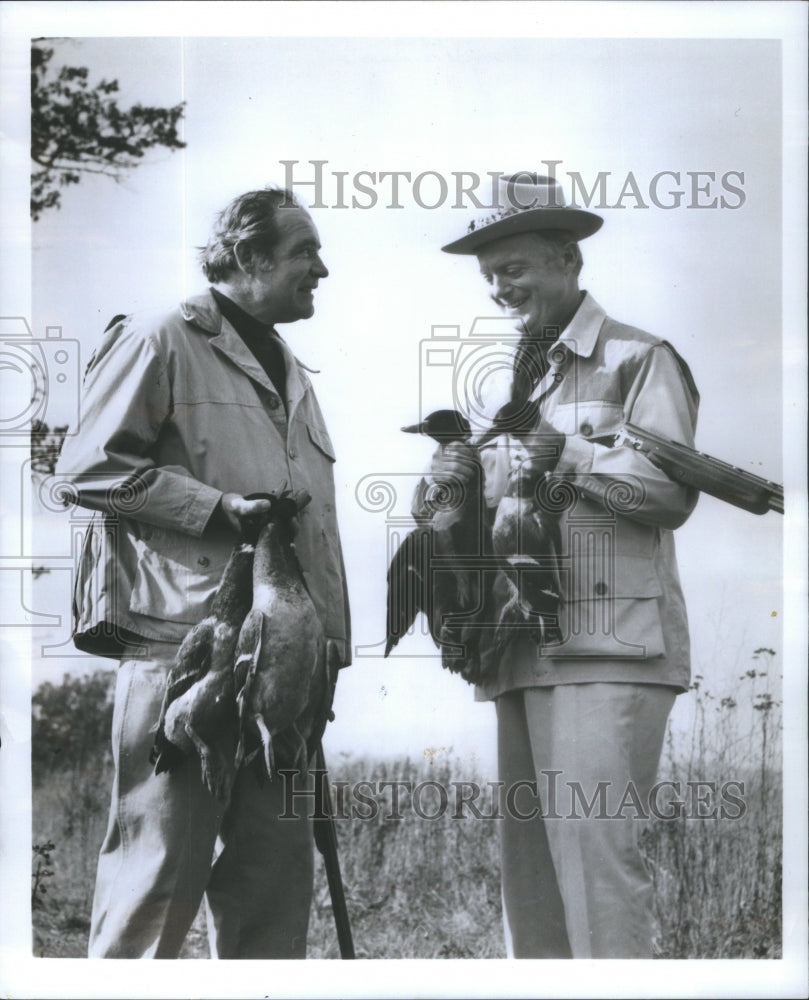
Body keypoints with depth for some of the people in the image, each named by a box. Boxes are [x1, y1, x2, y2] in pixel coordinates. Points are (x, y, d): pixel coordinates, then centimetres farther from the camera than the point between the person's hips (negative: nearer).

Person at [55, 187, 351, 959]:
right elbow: (88, 465, -8)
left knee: (277, 868, 9)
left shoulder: (291, 376, 24)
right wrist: (218, 506, -13)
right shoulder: (163, 343, 0)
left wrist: (330, 636, 16)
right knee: (161, 870, -5)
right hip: (183, 640, -8)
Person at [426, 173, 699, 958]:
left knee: (594, 853, -12)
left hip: (607, 650, -7)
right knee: (528, 869, 8)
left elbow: (672, 491, -10)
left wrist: (568, 453, -11)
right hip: (522, 651, 7)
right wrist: (456, 480, 4)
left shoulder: (638, 359, 2)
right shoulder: (512, 382, 24)